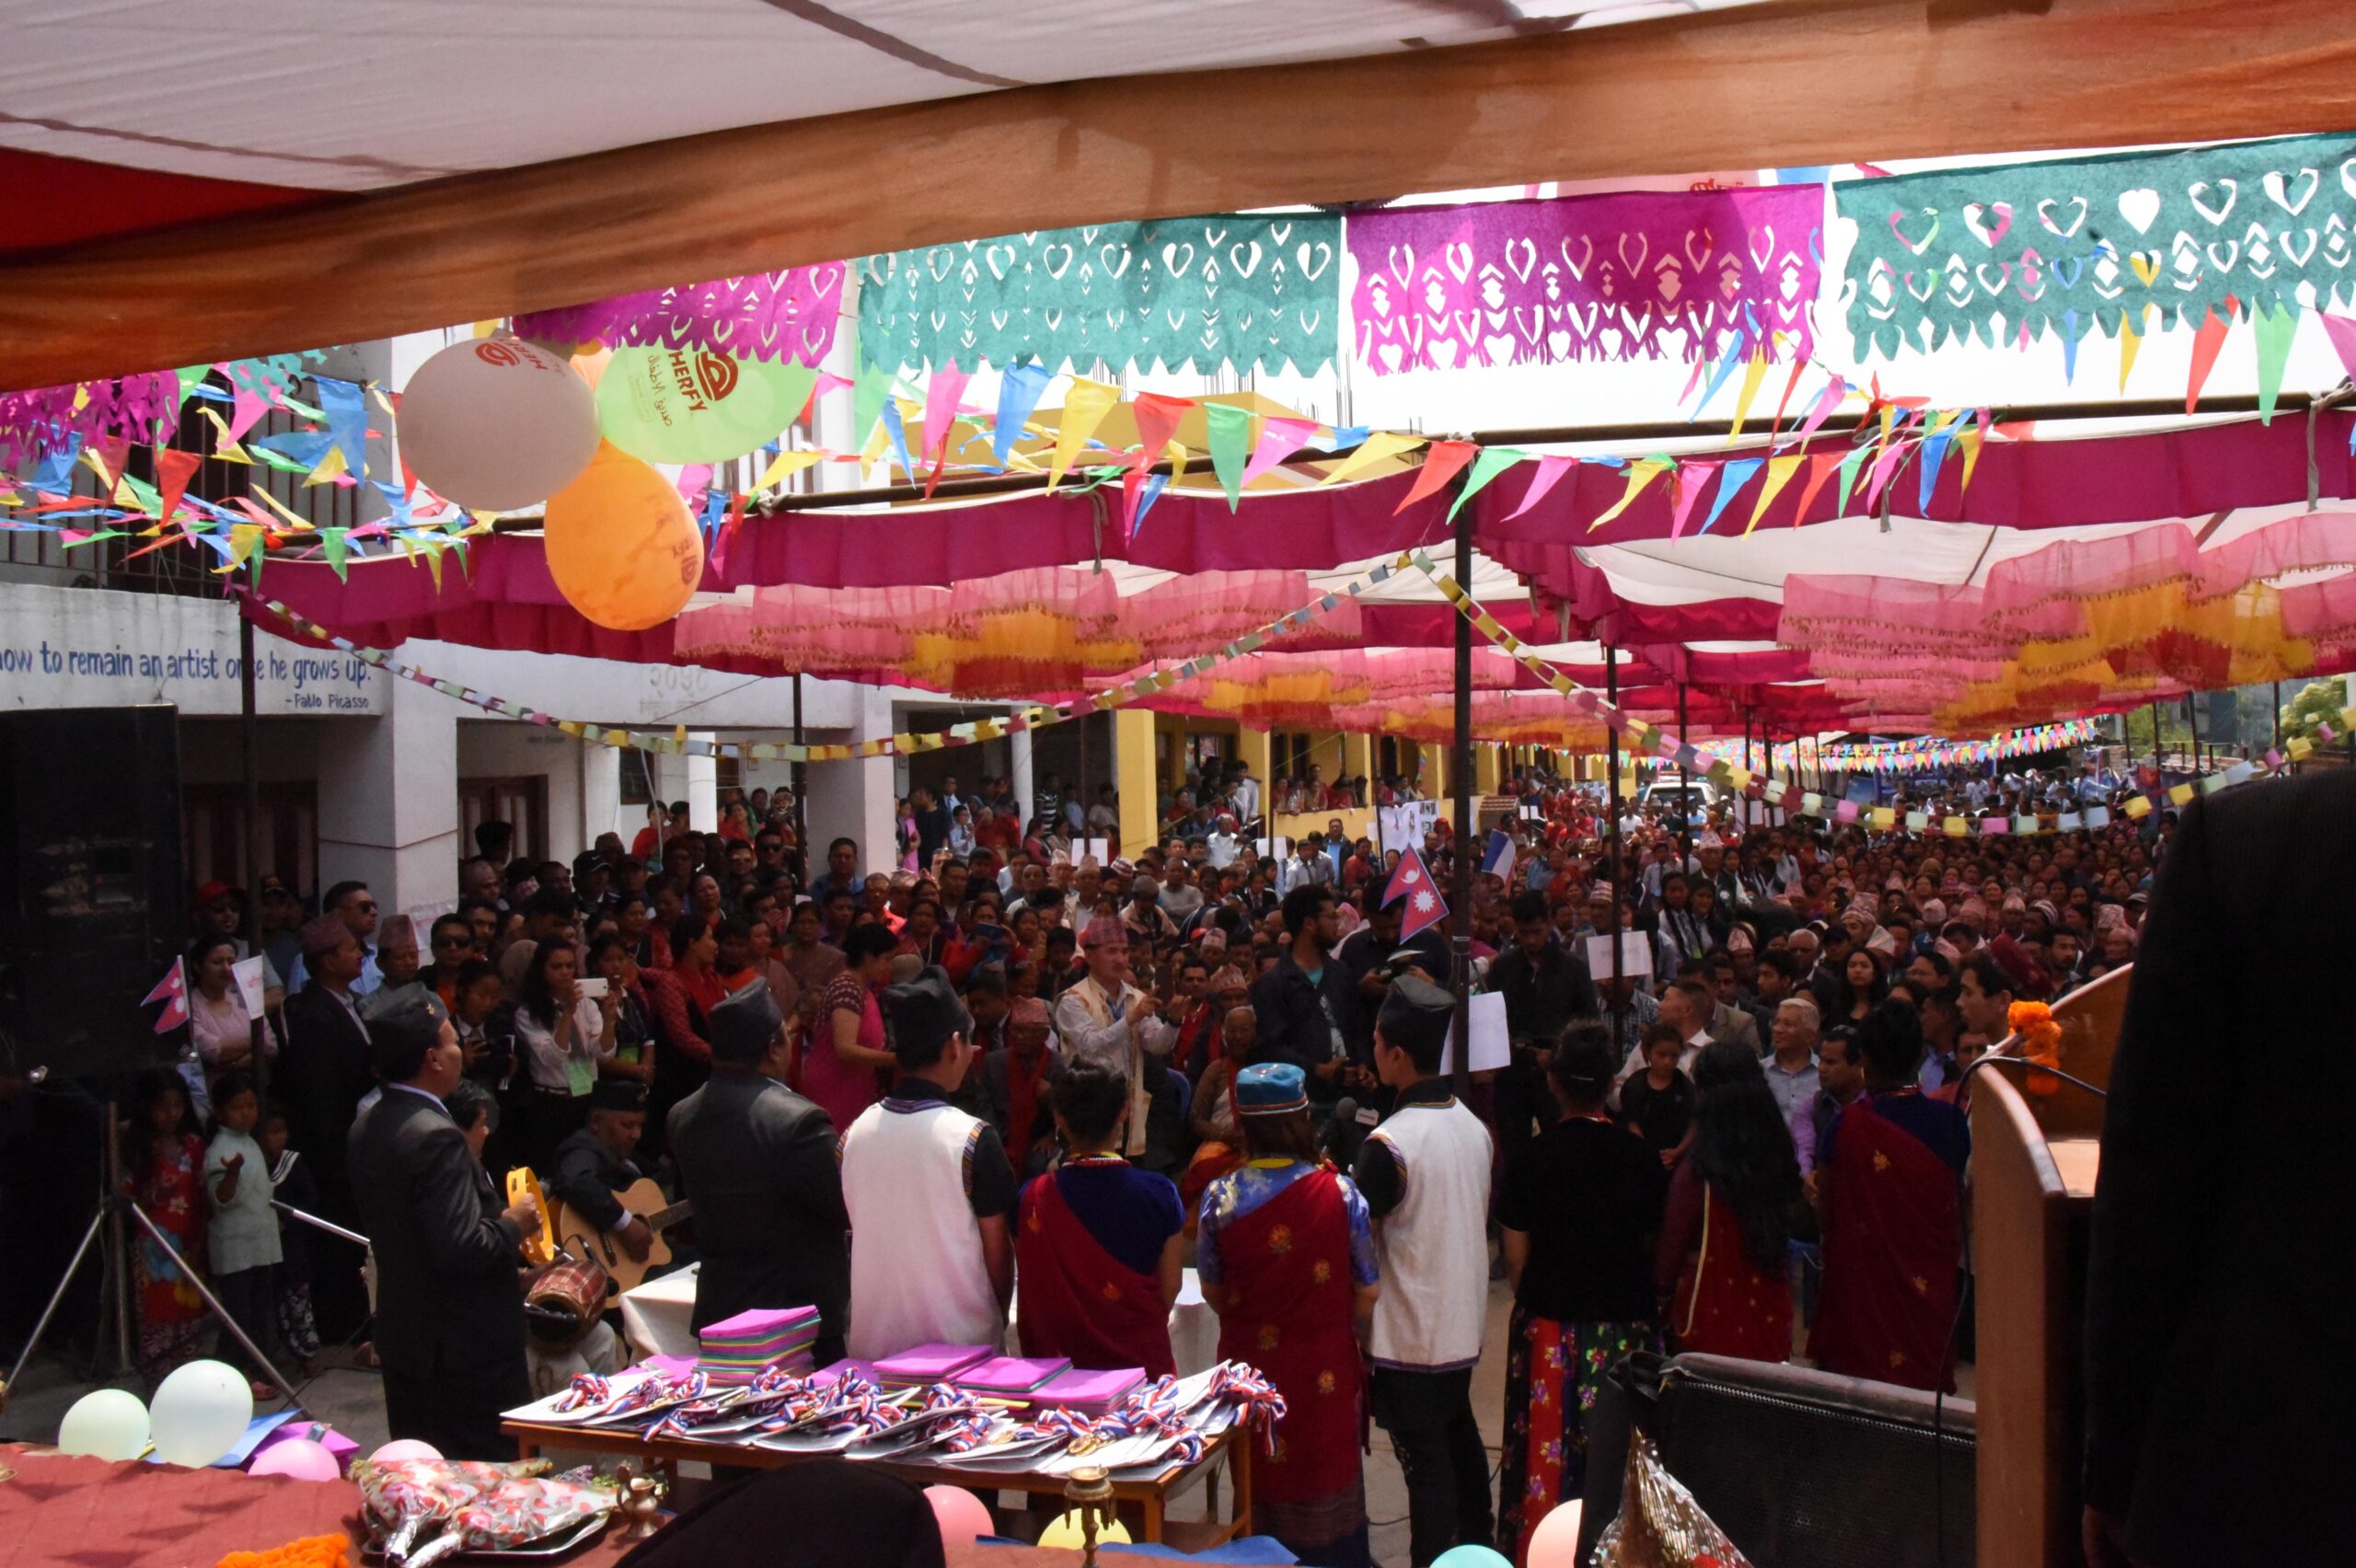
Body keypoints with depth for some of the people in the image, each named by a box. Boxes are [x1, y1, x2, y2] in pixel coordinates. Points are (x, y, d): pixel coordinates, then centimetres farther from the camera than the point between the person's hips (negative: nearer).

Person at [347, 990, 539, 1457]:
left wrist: (500, 1239, 14)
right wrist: (512, 1225, -10)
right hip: (466, 1347, -9)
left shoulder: (367, 1126, 5)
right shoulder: (436, 1137, -24)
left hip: (402, 1335, 9)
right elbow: (462, 1250, -28)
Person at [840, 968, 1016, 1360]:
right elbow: (997, 1252, -9)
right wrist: (999, 1318, 8)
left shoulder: (855, 1133, -3)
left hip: (873, 1343, 5)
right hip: (962, 1342, -4)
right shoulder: (973, 1138, -16)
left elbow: (855, 1235, 8)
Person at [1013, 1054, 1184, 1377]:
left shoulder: (1032, 1199, -10)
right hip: (1142, 1363, -1)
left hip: (1056, 1363, 1)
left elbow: (1030, 1295, -1)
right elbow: (1169, 1293, -2)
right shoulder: (1160, 1194, -11)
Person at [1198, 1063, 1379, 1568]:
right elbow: (1368, 1292, -6)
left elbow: (1212, 1292, 1)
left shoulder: (1221, 1198, -12)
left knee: (1260, 1488, 16)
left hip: (1250, 1361, 1)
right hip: (1326, 1369, -1)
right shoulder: (1339, 1193, -15)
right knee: (1327, 1478, 15)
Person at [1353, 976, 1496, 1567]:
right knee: (1460, 1435, 21)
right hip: (1463, 1318, 8)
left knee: (1425, 1457, 0)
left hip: (1409, 1333, -8)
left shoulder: (1389, 1143, -21)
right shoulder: (1474, 1127, 1)